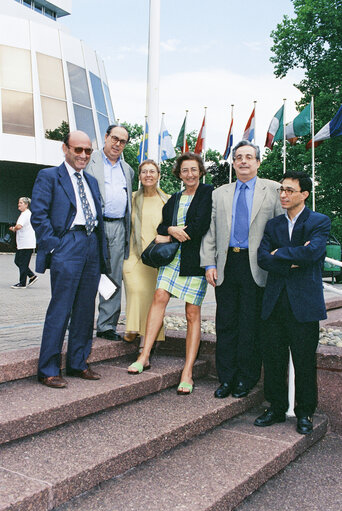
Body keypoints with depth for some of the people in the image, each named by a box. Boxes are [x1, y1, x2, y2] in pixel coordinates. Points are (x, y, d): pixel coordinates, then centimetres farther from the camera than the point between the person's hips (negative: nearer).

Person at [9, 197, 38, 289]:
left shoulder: (26, 214, -14)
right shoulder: (23, 214, 19)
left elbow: (19, 226, -27)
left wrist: (14, 228, -8)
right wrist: (14, 229, 13)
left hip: (27, 244, -10)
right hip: (22, 244, 10)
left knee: (23, 263, -4)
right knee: (17, 261, 13)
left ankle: (22, 283, 3)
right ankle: (32, 276, 19)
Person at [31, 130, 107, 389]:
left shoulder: (92, 181, 22)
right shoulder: (49, 176, 2)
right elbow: (39, 215, -6)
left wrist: (102, 250, 11)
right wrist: (54, 247, -14)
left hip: (92, 247, 7)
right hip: (67, 247, -6)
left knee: (85, 309, 10)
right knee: (60, 310, -5)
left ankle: (78, 363, 21)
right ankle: (48, 370, 4)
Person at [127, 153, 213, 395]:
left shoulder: (208, 193, -1)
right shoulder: (174, 198, 19)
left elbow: (200, 225, -11)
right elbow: (162, 226, 15)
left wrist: (169, 236, -3)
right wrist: (171, 229, -9)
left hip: (195, 259, -5)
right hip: (173, 256, 5)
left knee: (193, 313, -3)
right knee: (160, 296, -11)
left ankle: (188, 372, 0)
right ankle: (145, 356, -3)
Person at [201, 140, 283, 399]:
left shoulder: (273, 190, 4)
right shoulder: (220, 194, 14)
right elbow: (210, 231, 12)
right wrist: (209, 263, 2)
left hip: (256, 266, -3)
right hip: (226, 264, 3)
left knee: (250, 326, 3)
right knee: (226, 324, 7)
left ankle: (246, 380, 18)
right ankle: (226, 378, 19)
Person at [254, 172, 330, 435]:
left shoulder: (320, 222, 1)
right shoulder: (273, 224, 13)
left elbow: (312, 252, -18)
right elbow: (262, 258, 1)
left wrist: (279, 253, -6)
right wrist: (292, 262, -12)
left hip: (304, 303, -4)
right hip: (275, 302, 4)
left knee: (305, 362, 5)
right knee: (273, 360, 9)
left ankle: (304, 413, 21)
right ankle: (276, 408, 25)